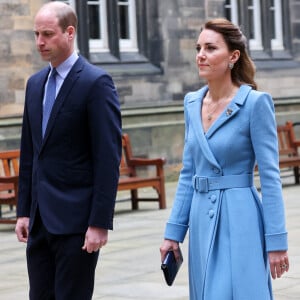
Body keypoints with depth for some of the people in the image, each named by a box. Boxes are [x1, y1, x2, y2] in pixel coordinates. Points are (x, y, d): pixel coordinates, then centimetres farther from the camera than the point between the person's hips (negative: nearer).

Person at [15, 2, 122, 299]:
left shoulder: (96, 82, -10)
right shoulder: (35, 83, 13)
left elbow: (109, 158, -14)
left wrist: (100, 223, -17)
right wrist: (24, 211, 12)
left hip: (76, 219, -7)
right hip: (40, 219, 7)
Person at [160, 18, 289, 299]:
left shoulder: (256, 102, -10)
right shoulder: (192, 102, 9)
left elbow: (270, 176, -11)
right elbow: (188, 173, 13)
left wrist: (276, 240, -13)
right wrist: (174, 231, 9)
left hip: (239, 220, -6)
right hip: (202, 221, 6)